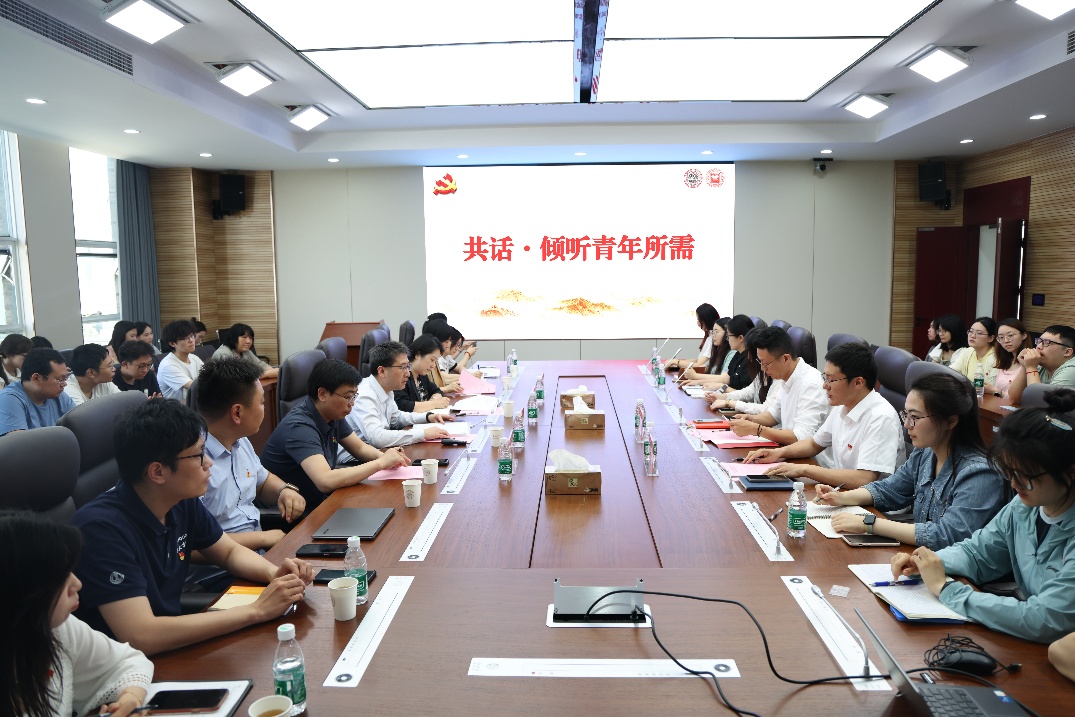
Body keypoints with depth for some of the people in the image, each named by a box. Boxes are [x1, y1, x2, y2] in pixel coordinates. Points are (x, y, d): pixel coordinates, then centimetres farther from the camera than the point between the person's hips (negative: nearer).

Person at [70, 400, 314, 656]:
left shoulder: (183, 502, -4)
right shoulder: (102, 527, -25)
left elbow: (231, 552, 12)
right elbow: (142, 637, -32)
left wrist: (275, 573, -10)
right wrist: (257, 610, -28)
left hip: (169, 648, 7)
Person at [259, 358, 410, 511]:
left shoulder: (334, 414, -2)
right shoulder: (300, 427, -26)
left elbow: (359, 448, 11)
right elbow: (326, 482, -37)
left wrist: (385, 456, -12)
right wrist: (381, 463, -29)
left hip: (318, 500, 8)